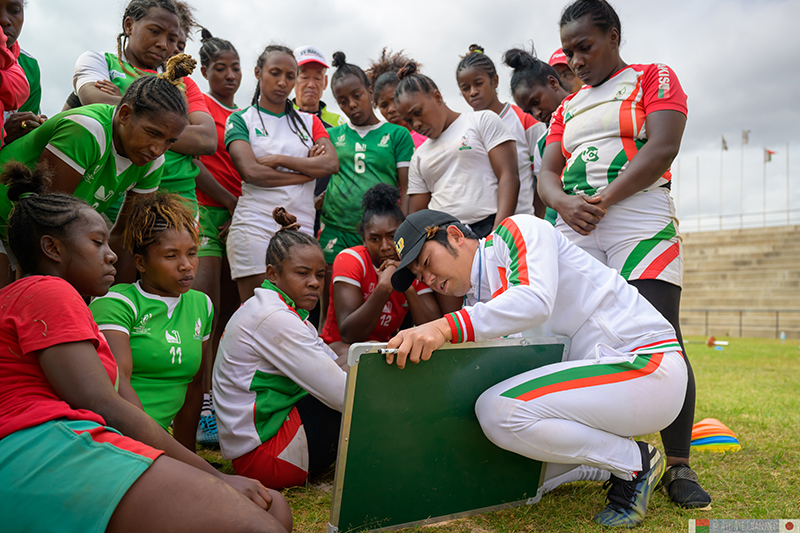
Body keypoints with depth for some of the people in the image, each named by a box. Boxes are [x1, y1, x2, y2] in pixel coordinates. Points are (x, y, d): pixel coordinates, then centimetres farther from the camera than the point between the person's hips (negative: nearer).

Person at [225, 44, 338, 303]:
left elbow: (331, 164, 1)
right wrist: (309, 169, -3)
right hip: (255, 227, -3)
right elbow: (251, 172, -9)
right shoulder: (241, 119, 8)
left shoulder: (309, 122, 19)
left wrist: (279, 160, -7)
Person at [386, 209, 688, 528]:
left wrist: (447, 327, -38)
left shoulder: (519, 231, -8)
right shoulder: (478, 301, 15)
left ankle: (635, 462, -4)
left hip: (650, 364, -9)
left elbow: (536, 301, -28)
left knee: (500, 410, -22)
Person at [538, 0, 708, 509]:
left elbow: (663, 147, -6)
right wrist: (564, 203, -10)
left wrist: (602, 200, -13)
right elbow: (547, 172, 14)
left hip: (641, 225, -5)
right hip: (575, 234, 5)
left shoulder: (654, 78, 10)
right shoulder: (567, 108, 24)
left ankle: (679, 467, -2)